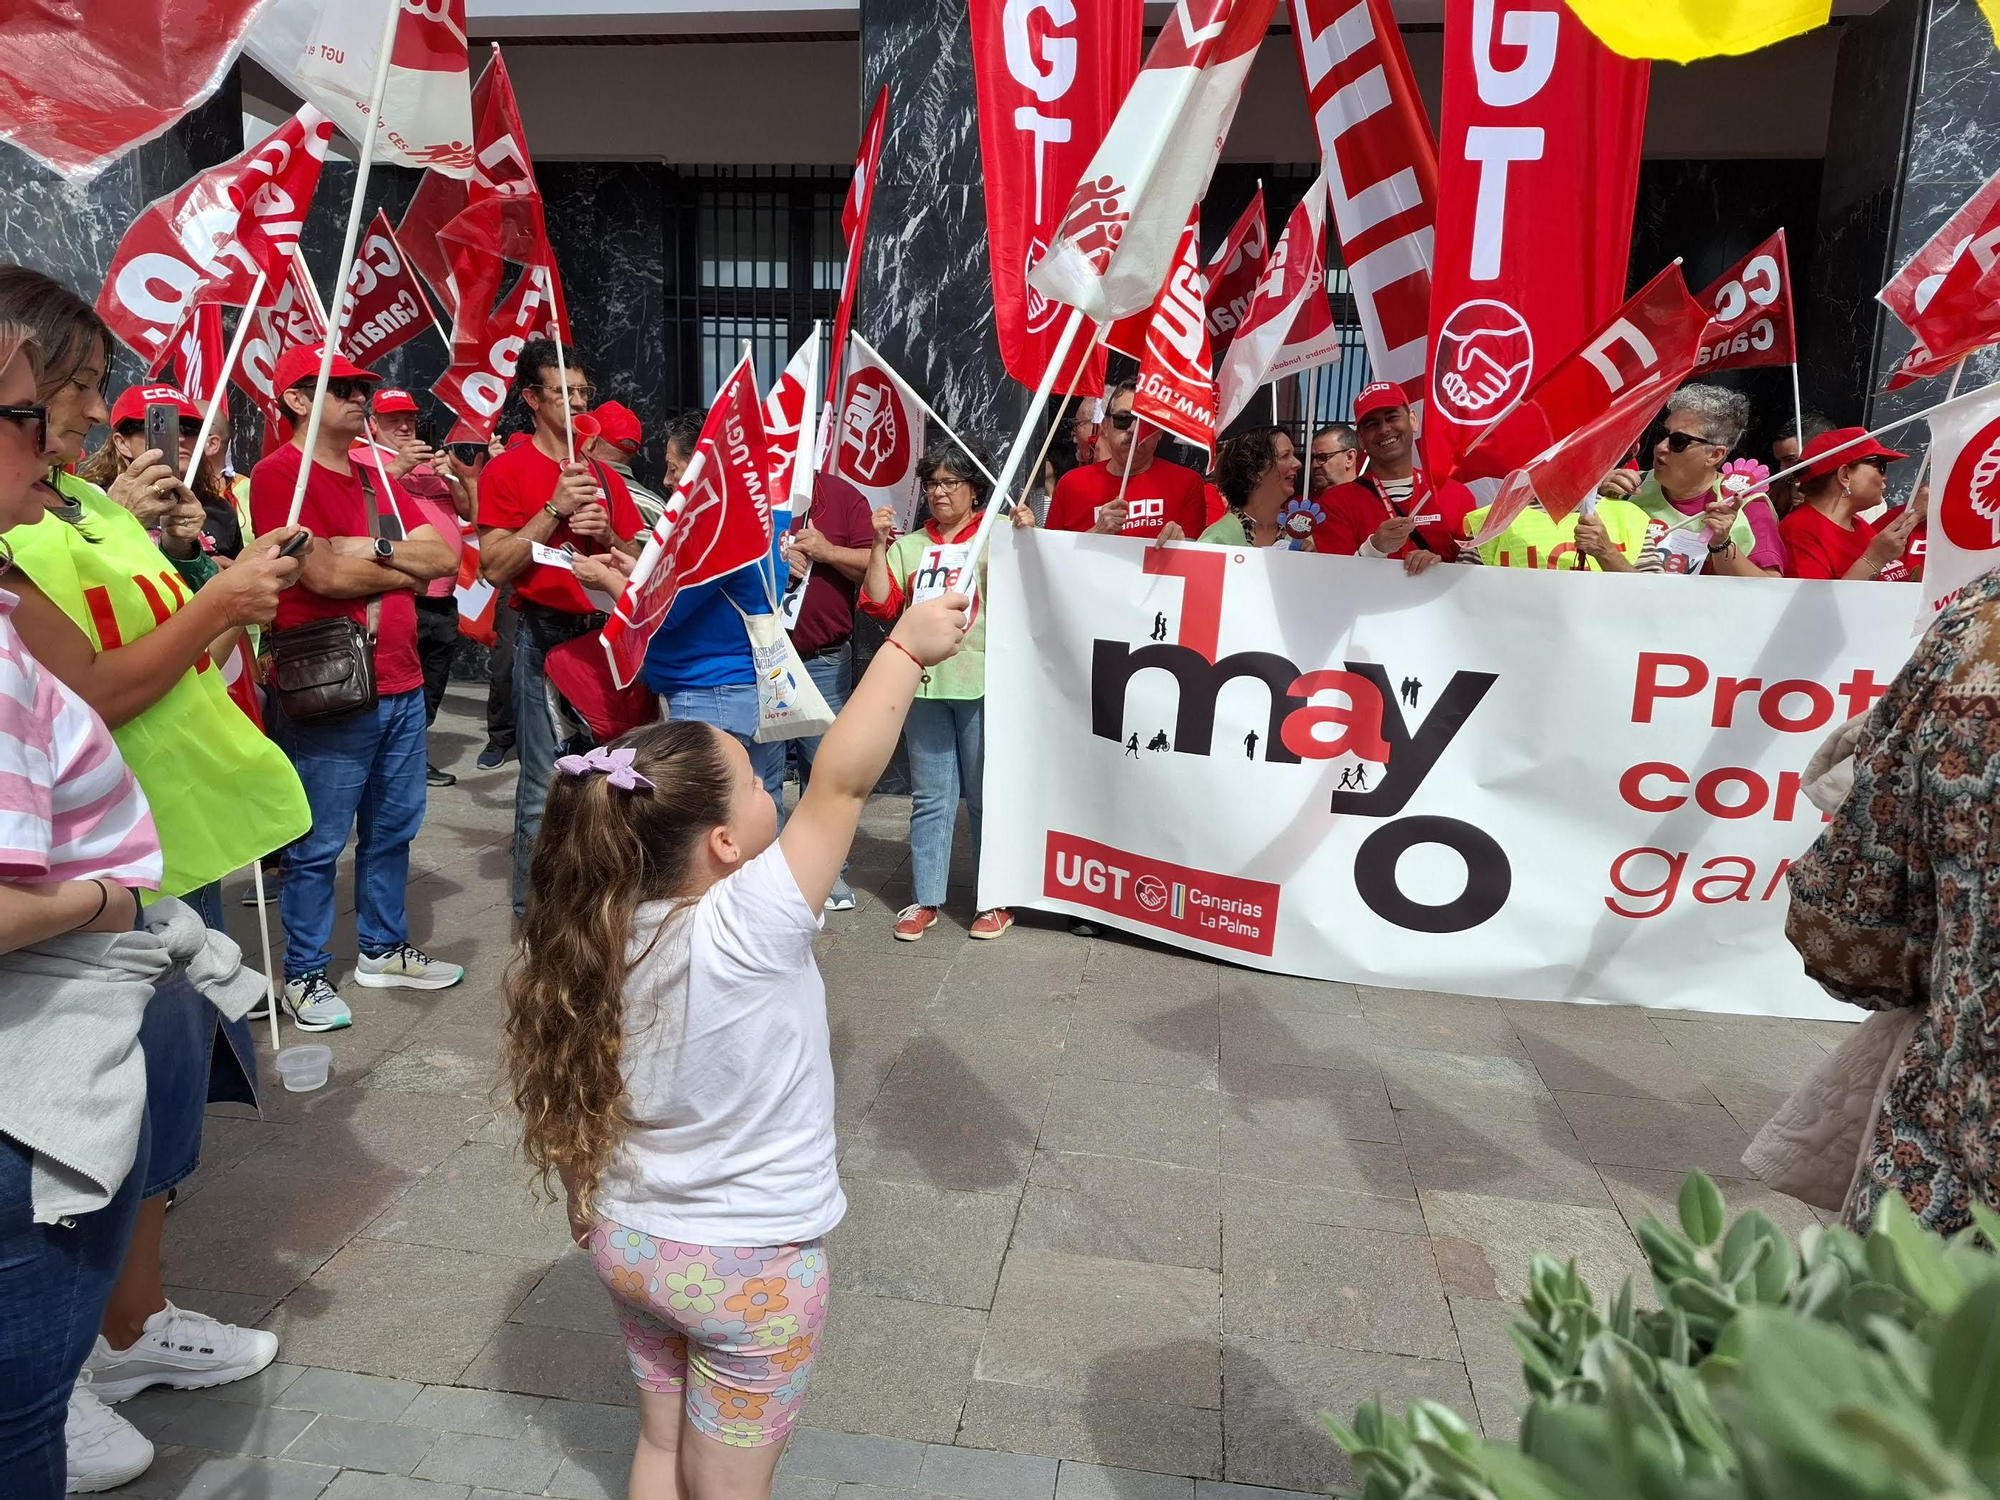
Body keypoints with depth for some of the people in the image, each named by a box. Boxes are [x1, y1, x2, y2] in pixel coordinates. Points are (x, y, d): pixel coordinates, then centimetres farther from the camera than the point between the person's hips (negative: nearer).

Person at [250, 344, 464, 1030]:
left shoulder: (377, 476, 16)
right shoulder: (279, 475, -8)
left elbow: (445, 556, 7)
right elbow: (324, 574, -18)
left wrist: (375, 548, -11)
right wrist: (408, 569, -3)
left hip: (400, 684, 7)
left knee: (393, 829, 15)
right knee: (319, 843, 2)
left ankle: (384, 948, 30)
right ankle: (305, 974, 16)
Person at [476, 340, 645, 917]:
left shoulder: (605, 476, 16)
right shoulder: (508, 470, 1)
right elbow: (495, 568, -8)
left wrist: (605, 535, -5)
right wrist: (555, 509, -13)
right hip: (546, 636, -5)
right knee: (546, 785, -6)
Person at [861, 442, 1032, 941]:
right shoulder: (909, 545, 15)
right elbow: (880, 605, 6)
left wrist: (1028, 536, -17)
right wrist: (879, 545, 0)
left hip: (982, 683, -4)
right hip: (923, 682, 4)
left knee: (987, 795, 3)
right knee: (930, 797, 10)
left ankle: (996, 900, 14)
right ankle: (926, 900, 18)